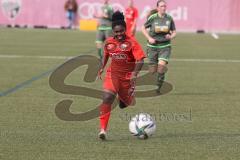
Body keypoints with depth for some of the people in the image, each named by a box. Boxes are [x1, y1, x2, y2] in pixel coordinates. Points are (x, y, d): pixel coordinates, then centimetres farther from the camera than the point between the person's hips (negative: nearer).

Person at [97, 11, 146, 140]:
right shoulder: (109, 42, 4)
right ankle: (103, 129, -23)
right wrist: (101, 68, 17)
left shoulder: (131, 42, -10)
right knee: (107, 98, -22)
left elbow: (140, 60, -16)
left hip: (128, 76, -2)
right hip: (112, 74, 2)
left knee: (124, 104, 12)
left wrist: (135, 73, -29)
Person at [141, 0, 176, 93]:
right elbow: (143, 28, 7)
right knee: (152, 70, 3)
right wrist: (149, 38, -7)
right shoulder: (152, 18, -6)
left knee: (162, 65, -21)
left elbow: (174, 32, 10)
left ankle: (158, 87, -7)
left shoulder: (169, 18, -1)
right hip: (153, 46, 0)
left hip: (165, 47, 0)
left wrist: (171, 36, -12)